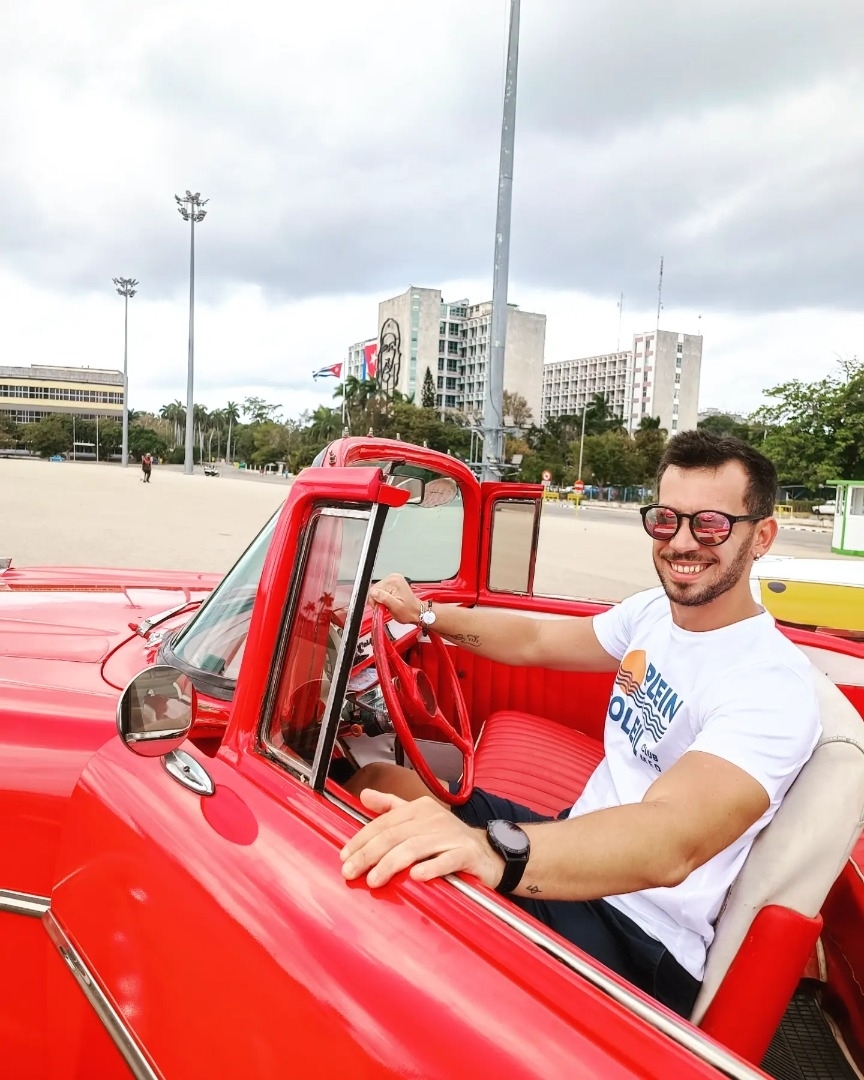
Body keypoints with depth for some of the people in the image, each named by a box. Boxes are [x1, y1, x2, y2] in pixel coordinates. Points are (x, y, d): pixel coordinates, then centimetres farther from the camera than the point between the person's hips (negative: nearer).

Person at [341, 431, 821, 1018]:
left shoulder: (772, 684, -25)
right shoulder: (655, 611, 1)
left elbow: (670, 844, -40)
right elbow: (535, 641, 13)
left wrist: (493, 850, -57)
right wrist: (424, 613, 1)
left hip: (640, 941, -8)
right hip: (582, 846, 8)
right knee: (376, 781, 3)